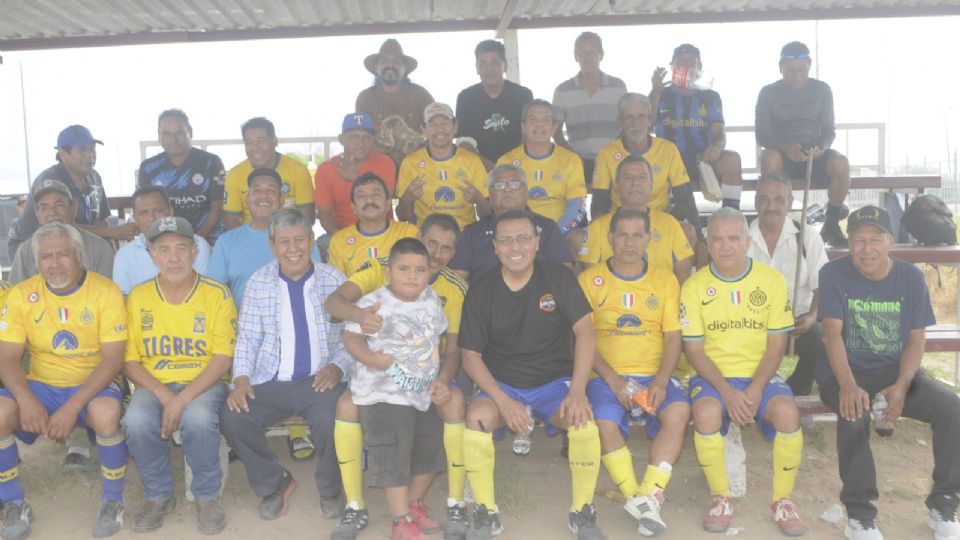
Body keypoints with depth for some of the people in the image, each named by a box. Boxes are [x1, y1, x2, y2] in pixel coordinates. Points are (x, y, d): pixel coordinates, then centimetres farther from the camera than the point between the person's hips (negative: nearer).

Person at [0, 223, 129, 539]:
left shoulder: (105, 291, -10)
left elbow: (113, 359, -14)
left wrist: (72, 407, -24)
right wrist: (26, 400, -22)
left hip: (93, 385, -3)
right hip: (41, 385, 3)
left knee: (106, 414, -35)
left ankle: (113, 501, -8)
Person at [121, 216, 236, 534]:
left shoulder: (217, 294, -3)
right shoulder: (138, 297, 4)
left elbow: (223, 358, -8)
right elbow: (129, 360, 2)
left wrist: (182, 400, -20)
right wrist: (163, 395, -15)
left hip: (203, 382, -2)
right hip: (154, 384, 3)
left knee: (198, 418, -34)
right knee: (136, 421, -29)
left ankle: (207, 496, -7)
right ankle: (158, 496, -1)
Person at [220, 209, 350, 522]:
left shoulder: (334, 279, 4)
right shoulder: (258, 283, 7)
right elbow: (247, 338, 8)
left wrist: (338, 367, -14)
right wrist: (241, 378, -8)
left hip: (320, 380, -2)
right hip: (269, 382, 2)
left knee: (331, 419, -32)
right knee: (232, 417, -23)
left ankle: (330, 490, 2)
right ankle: (273, 484, 6)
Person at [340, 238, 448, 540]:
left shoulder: (431, 300, 6)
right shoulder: (374, 304, -15)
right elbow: (350, 337, -15)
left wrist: (437, 379, 10)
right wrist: (371, 358, -29)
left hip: (423, 394, 7)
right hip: (384, 395, -7)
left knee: (432, 450, 16)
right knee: (394, 457, -4)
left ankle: (413, 504, 36)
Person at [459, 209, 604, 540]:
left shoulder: (559, 278, -5)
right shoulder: (481, 292, -4)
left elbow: (585, 331, -11)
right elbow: (470, 356, -5)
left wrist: (577, 391, -23)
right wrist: (504, 401, -19)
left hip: (555, 382, 0)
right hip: (501, 385, 1)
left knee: (584, 421, -29)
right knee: (476, 417, -30)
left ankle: (583, 513, -5)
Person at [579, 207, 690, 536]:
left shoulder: (665, 280, 11)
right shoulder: (590, 280, 5)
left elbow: (673, 337, 6)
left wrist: (661, 380, -12)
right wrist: (613, 380, -13)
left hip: (655, 374, 2)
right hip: (608, 376, -1)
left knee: (678, 412, -29)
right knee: (604, 422, -30)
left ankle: (648, 496, -23)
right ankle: (638, 498, -17)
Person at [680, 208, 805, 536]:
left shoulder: (772, 280, 0)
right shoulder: (694, 286, -2)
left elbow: (776, 345, 0)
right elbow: (694, 350, -3)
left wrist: (756, 389, -15)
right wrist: (726, 391, -17)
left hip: (760, 375, 1)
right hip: (713, 376, -1)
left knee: (787, 412, -29)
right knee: (706, 413, -32)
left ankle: (782, 500, -5)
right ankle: (721, 498, -8)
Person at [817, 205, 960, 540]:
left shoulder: (911, 277, -2)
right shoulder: (834, 274, -10)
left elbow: (916, 340, -2)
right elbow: (832, 333, -18)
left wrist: (901, 386, -19)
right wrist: (847, 385, -34)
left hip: (896, 371, 3)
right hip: (846, 371, -3)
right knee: (854, 413, -34)